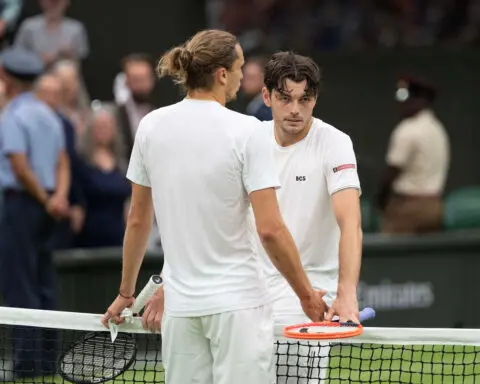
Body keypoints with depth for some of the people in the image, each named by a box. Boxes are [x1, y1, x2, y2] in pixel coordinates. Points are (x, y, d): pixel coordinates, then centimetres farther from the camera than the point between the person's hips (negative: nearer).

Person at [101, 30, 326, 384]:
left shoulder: (151, 126, 4)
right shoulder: (246, 131, -10)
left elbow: (138, 220, 12)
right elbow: (270, 229, -13)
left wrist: (127, 292, 22)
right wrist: (307, 295, -2)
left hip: (181, 305, 5)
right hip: (238, 302, -5)